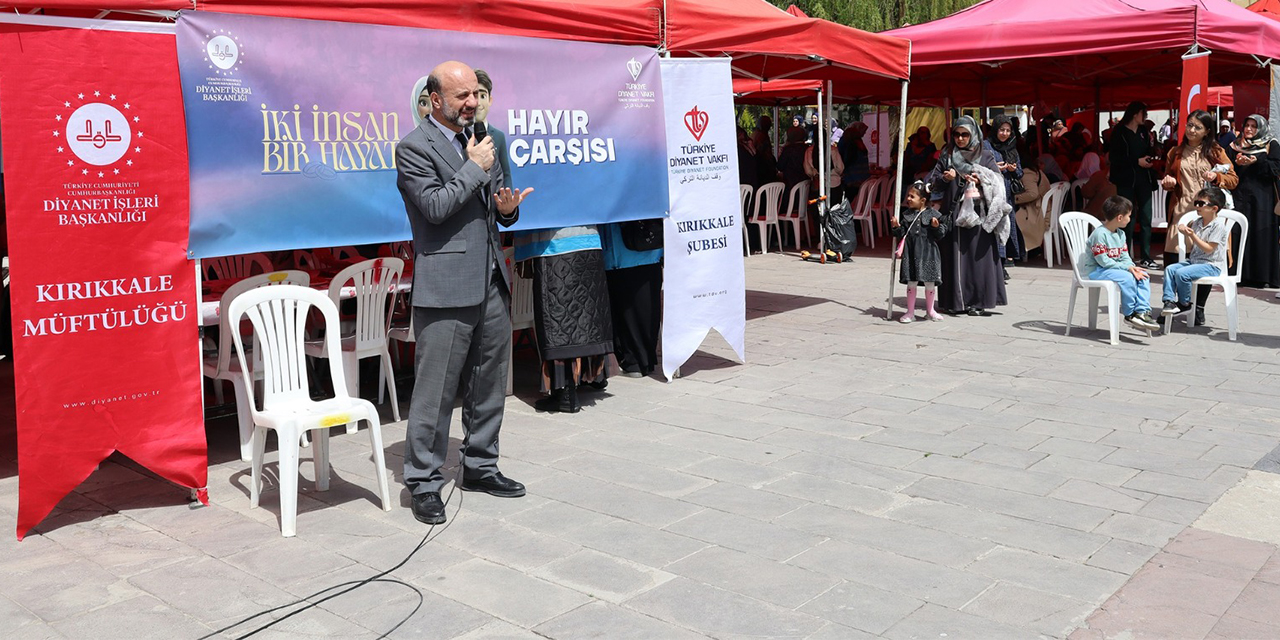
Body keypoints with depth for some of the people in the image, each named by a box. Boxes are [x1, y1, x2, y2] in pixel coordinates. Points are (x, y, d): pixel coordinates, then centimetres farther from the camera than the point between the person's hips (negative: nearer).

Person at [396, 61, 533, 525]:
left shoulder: (480, 140, 17)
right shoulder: (414, 148, -6)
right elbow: (435, 206, -18)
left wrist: (507, 207, -2)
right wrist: (475, 167, -12)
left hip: (491, 282, 8)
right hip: (445, 289, -8)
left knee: (489, 383, 15)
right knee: (436, 390, -4)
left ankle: (480, 466, 29)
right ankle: (423, 483, 7)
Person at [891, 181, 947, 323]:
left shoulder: (933, 214, -3)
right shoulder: (905, 214, 5)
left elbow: (941, 233, -3)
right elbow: (902, 234, 6)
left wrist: (936, 227, -22)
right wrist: (896, 227, -12)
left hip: (928, 253, -1)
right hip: (910, 253, 2)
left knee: (930, 283, 7)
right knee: (911, 283, 4)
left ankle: (930, 311, 25)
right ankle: (910, 312, 14)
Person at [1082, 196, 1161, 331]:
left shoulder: (1121, 234, 10)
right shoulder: (1100, 234, -19)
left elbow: (1125, 258, 8)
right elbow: (1104, 261, -22)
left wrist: (1132, 267, -15)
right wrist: (1127, 268, -22)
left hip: (1114, 268, 9)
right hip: (1096, 270, -9)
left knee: (1143, 275, -6)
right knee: (1127, 277, -29)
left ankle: (1142, 311, -12)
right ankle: (1130, 314, -14)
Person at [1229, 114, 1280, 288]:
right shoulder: (1235, 146, 15)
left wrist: (1257, 161, -14)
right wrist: (1237, 164, -7)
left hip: (1262, 198, -2)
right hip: (1239, 196, 2)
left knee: (1261, 235, -4)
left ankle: (1263, 276, 1)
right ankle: (1241, 274, 2)